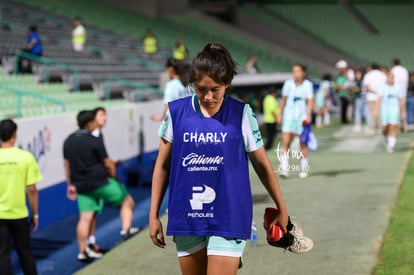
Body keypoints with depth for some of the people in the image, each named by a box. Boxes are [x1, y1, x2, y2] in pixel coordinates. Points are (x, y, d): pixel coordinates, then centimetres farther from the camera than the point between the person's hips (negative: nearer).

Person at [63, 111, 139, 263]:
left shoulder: (68, 141, 6)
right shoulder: (95, 141, -13)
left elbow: (67, 165, 13)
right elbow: (108, 163, -9)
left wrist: (71, 185, 21)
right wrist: (114, 176, 8)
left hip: (82, 186, 6)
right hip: (101, 182, -6)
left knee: (85, 218, 7)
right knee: (127, 201, 12)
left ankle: (83, 252, 7)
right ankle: (126, 230, 3)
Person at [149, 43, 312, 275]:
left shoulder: (241, 114, -4)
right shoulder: (176, 112, 0)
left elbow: (263, 166, 5)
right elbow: (162, 166, 8)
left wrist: (282, 209, 11)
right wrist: (154, 215, 7)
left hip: (228, 220, -3)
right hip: (186, 220, 3)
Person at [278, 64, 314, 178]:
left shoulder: (308, 85, -2)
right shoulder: (288, 83, 6)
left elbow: (310, 101, -7)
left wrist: (308, 115, -19)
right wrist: (280, 114, 15)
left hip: (302, 116, -1)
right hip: (288, 116, 2)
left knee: (303, 144, 7)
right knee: (285, 142, -10)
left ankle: (304, 169, 19)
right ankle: (284, 169, -11)